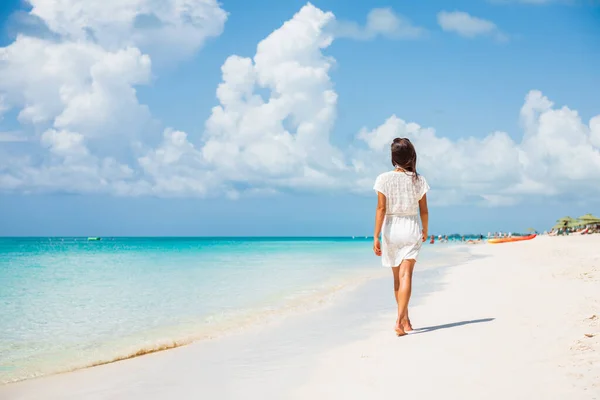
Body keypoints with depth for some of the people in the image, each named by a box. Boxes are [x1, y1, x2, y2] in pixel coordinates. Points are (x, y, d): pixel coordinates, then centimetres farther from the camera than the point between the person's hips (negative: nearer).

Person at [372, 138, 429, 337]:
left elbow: (381, 209, -11)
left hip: (391, 229, 1)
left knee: (397, 277, 14)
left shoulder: (384, 179, -6)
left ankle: (405, 320, 26)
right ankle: (400, 321, -20)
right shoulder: (419, 180, -2)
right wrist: (425, 230, 21)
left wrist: (376, 236, -10)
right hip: (411, 229, -1)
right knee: (406, 276, -6)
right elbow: (424, 210, 4)